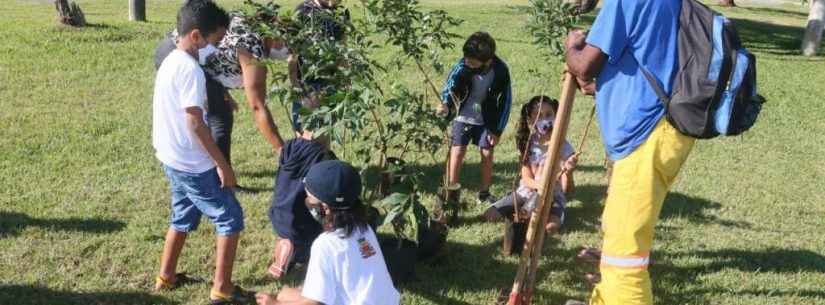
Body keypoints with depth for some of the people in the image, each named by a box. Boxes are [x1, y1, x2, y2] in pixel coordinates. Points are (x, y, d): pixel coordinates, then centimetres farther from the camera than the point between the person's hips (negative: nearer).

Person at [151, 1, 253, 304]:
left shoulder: (170, 61, 7)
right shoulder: (191, 70, -23)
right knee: (231, 219, 2)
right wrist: (222, 164, -19)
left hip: (173, 158, 9)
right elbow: (195, 123, -24)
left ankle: (166, 276, 34)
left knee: (183, 216, 24)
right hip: (193, 164, -9)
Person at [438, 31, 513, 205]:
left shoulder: (500, 71, -24)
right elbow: (450, 87, -13)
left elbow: (505, 101, -12)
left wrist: (497, 130, -10)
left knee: (487, 154, 3)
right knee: (458, 152, -3)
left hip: (486, 120, 0)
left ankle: (485, 193, 20)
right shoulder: (462, 67, -25)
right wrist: (446, 105, -37)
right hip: (463, 117, 0)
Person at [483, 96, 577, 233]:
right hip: (527, 192, 2)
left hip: (553, 197, -2)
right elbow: (526, 178, -8)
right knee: (490, 214, -16)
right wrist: (538, 184, -32)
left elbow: (567, 189, -15)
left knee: (551, 225, -35)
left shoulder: (564, 146, -13)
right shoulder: (528, 143, -3)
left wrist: (568, 172, -38)